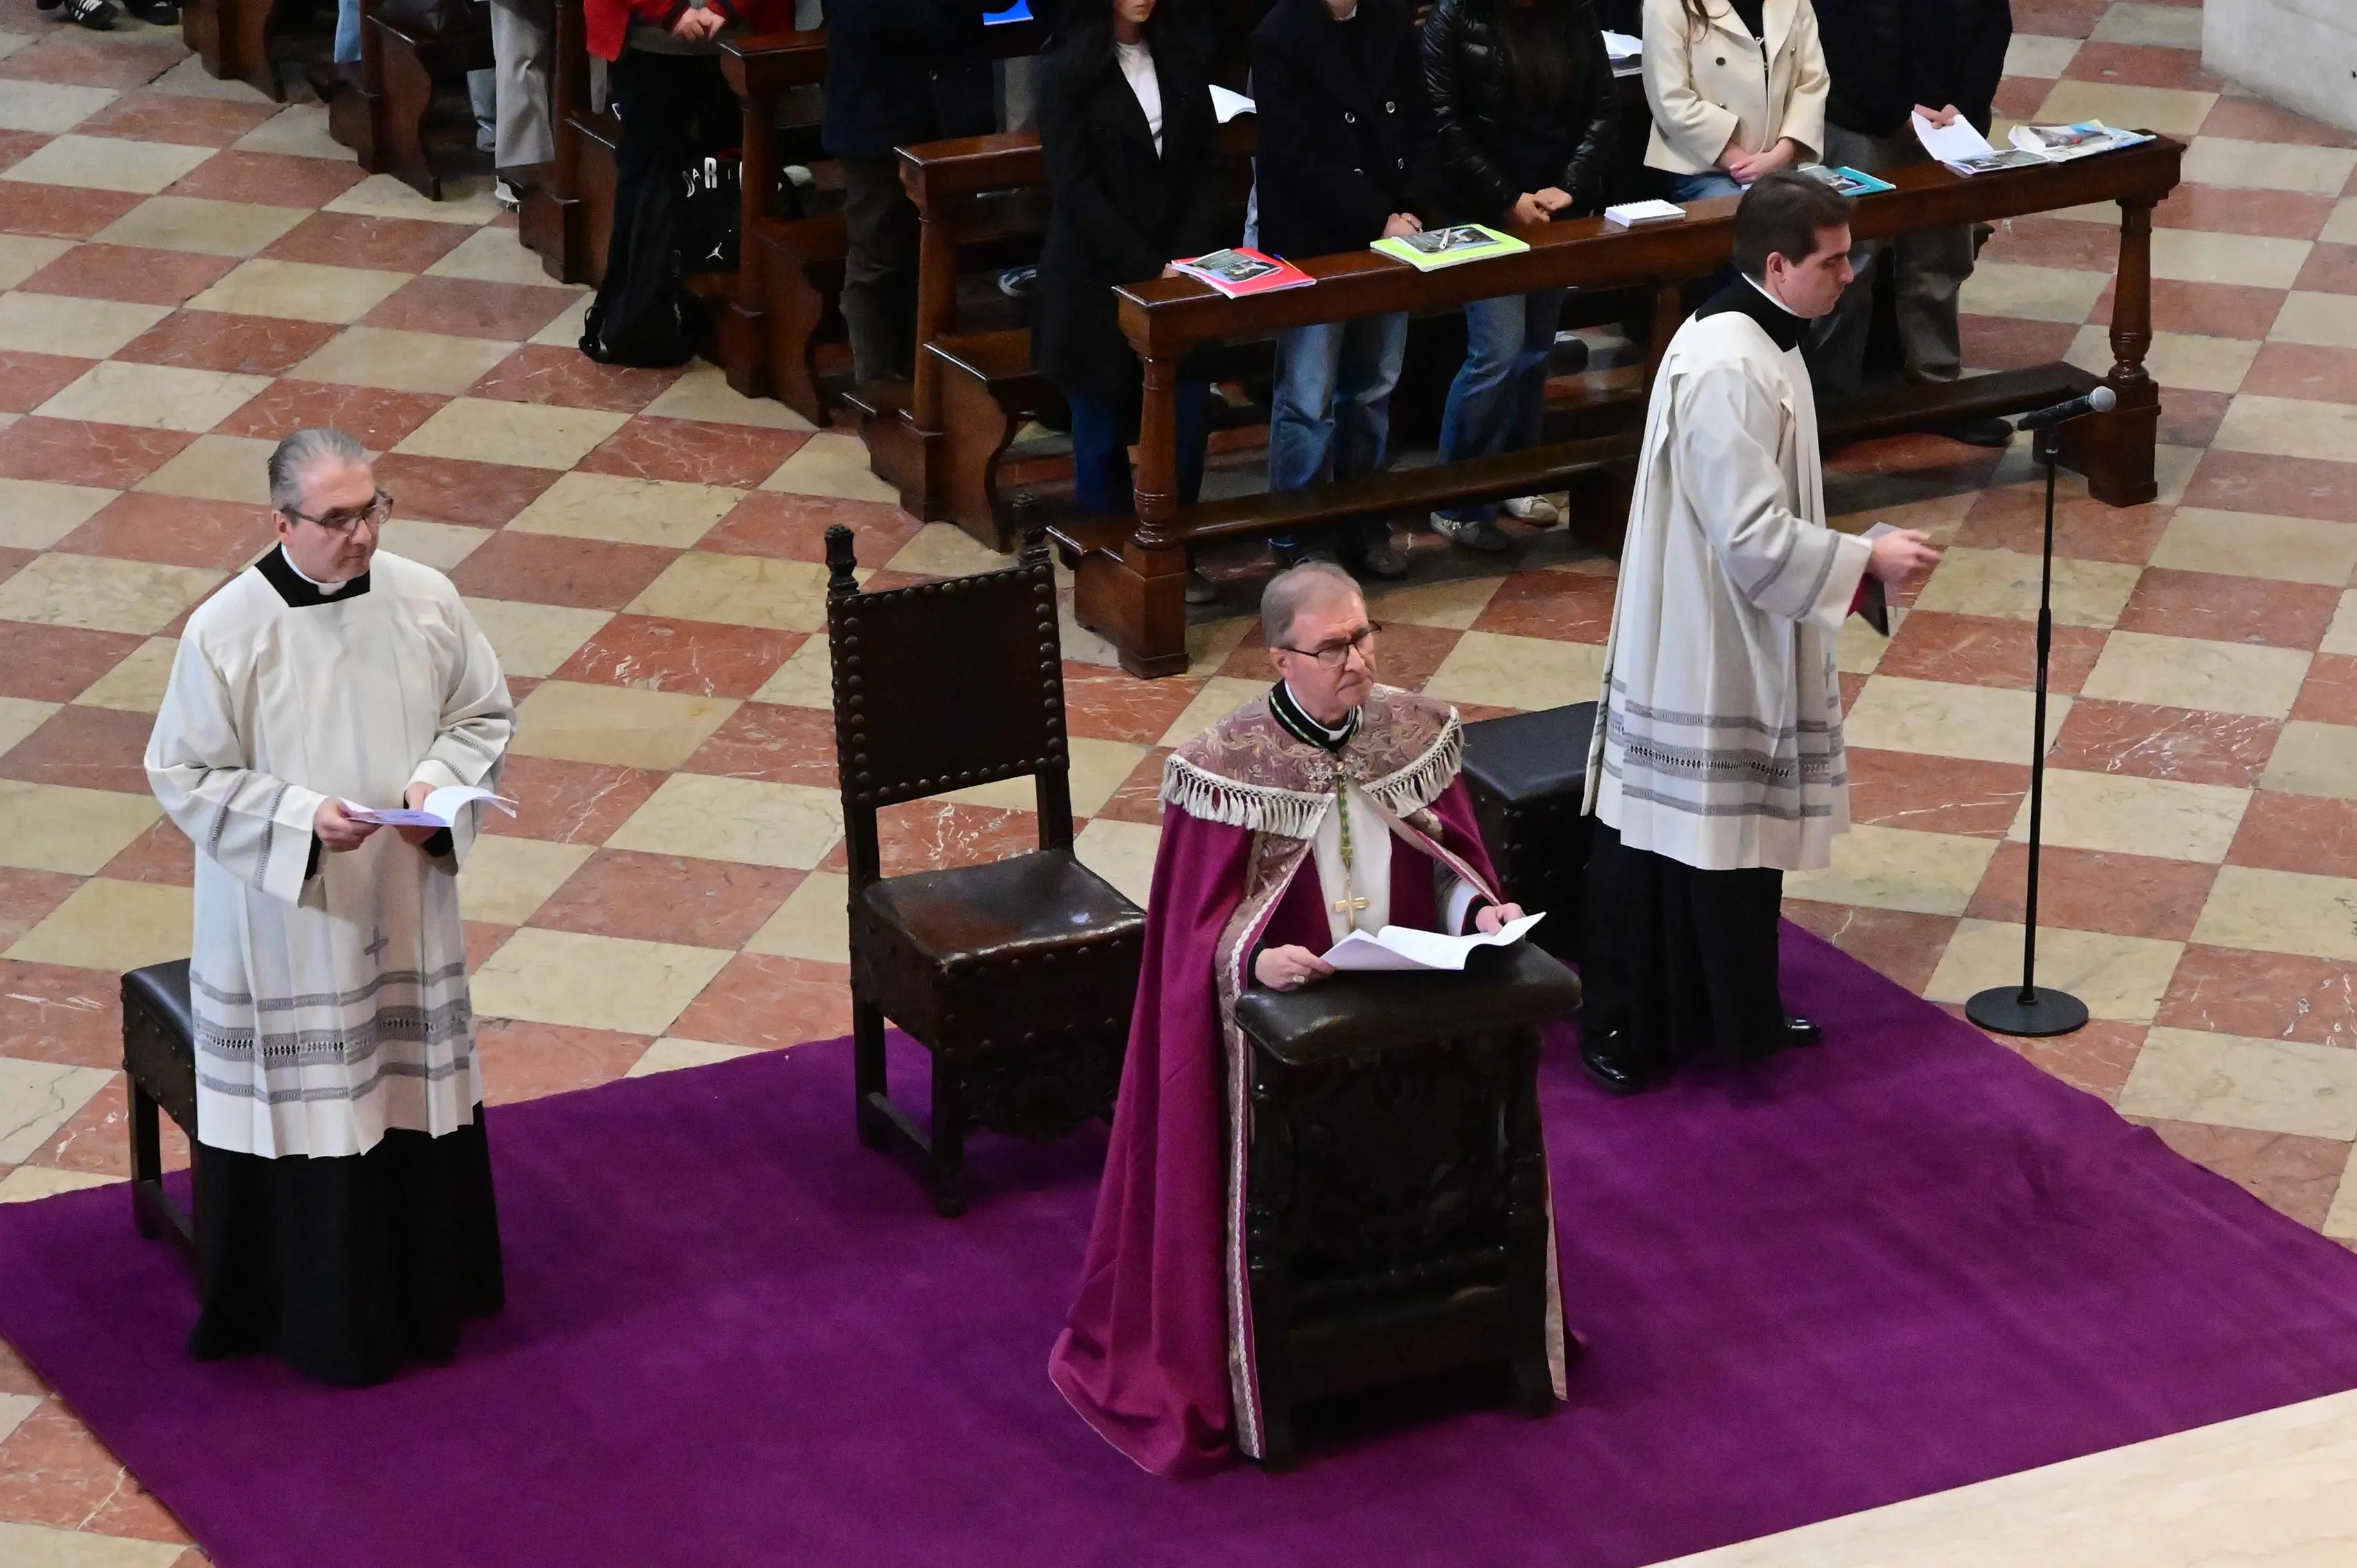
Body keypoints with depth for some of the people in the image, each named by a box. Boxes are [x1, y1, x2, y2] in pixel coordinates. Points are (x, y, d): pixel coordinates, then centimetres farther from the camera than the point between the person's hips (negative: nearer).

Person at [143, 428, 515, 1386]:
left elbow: (485, 713, 7)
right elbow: (184, 775, -10)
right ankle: (320, 1320, 18)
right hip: (286, 922, -4)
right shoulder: (226, 632, -16)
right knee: (306, 1118, 3)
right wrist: (301, 820, -22)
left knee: (414, 1092, 14)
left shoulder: (425, 599, -5)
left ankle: (424, 1295, 32)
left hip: (406, 907, 4)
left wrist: (440, 780, -13)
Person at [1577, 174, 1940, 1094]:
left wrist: (1837, 568, 13)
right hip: (1701, 651, -11)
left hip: (1738, 643, 11)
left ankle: (1738, 1017, 30)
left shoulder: (1755, 340, 6)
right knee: (1657, 845, 2)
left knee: (1743, 836, 19)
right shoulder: (1728, 371, -26)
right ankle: (1622, 1030, 13)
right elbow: (1753, 537, -27)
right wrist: (1864, 561, -18)